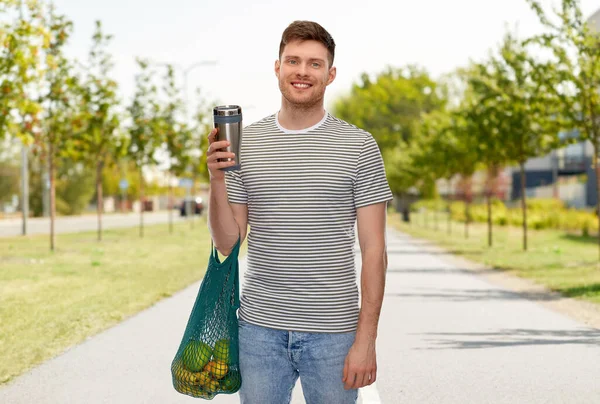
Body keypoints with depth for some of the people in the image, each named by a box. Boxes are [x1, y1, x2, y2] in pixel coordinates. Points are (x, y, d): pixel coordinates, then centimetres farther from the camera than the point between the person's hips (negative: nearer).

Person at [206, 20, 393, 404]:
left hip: (333, 330, -2)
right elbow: (228, 243, 6)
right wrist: (217, 181, -10)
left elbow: (374, 250, -4)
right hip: (260, 328, 2)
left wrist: (366, 339, -10)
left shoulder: (359, 146, -2)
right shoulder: (244, 142, 5)